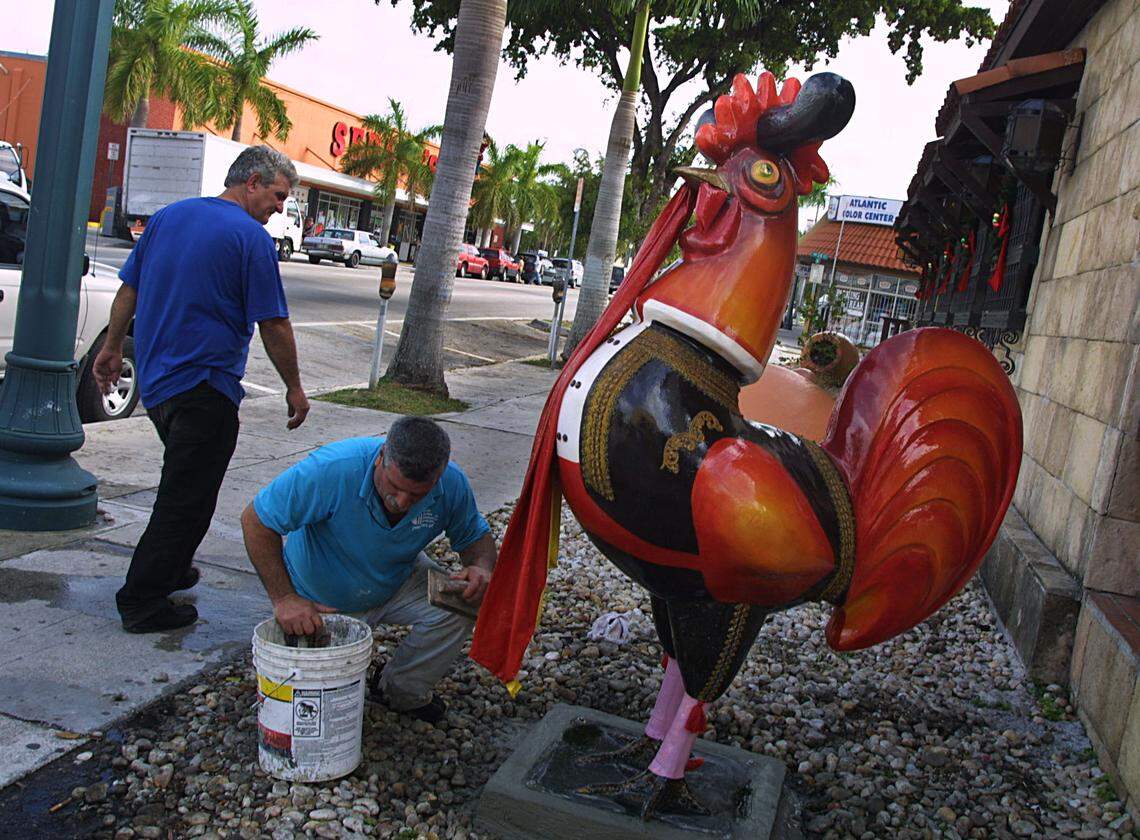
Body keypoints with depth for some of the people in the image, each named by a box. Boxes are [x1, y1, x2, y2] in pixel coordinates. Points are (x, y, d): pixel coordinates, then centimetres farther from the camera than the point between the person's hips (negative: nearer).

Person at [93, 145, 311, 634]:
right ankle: (143, 602, 8)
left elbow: (129, 289, 14)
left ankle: (171, 569, 37)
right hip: (205, 387, -8)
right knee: (186, 497, 2)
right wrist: (294, 388, -3)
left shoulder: (167, 217, 9)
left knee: (182, 484, 25)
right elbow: (274, 325, -12)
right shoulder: (252, 238, -12)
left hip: (153, 380, 8)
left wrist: (112, 348, 23)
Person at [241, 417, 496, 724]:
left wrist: (482, 567, -30)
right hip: (319, 600, -2)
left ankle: (399, 692, 1)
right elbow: (256, 520, -29)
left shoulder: (452, 484, -25)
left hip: (397, 583, 3)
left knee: (462, 606, -23)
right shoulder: (333, 469, -38)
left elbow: (477, 536, -6)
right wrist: (283, 598, -35)